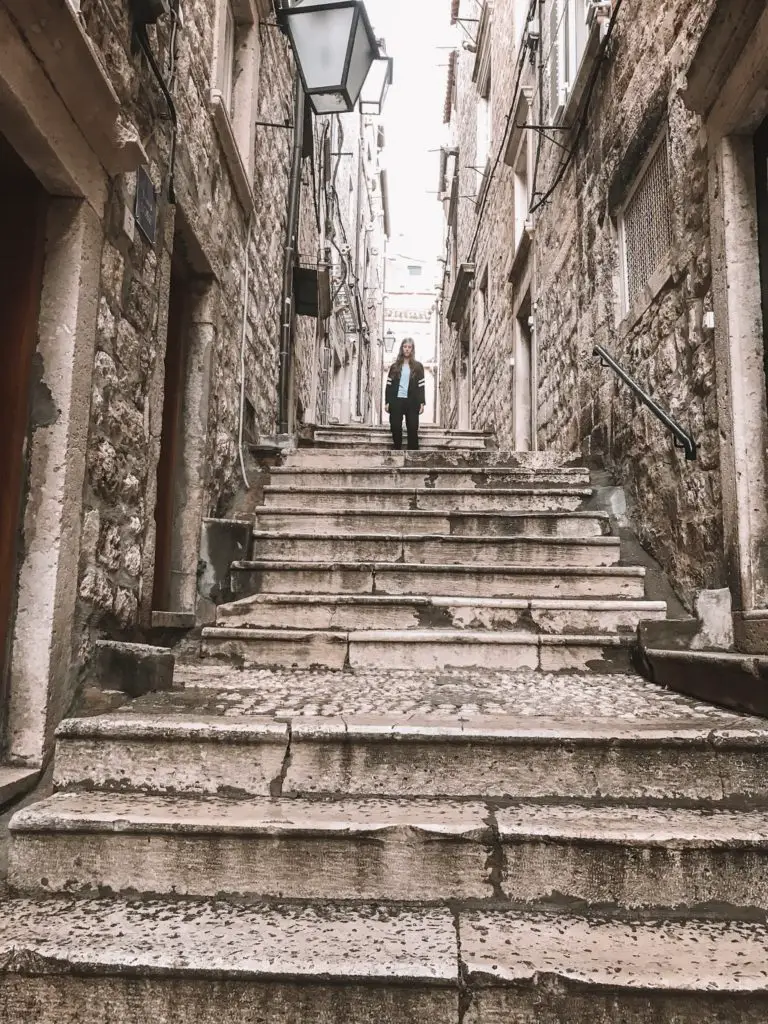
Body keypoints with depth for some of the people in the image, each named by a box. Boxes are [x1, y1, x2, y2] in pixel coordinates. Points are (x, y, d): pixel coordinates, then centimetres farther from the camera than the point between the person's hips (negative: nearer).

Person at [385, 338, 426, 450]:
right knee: (396, 428, 0)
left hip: (412, 402, -1)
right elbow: (389, 385, 7)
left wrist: (422, 402, -4)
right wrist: (387, 402, 0)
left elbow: (421, 386, 3)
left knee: (412, 428, -4)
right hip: (396, 401, 1)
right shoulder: (395, 366, 9)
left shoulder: (418, 366, 7)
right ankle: (397, 450, 10)